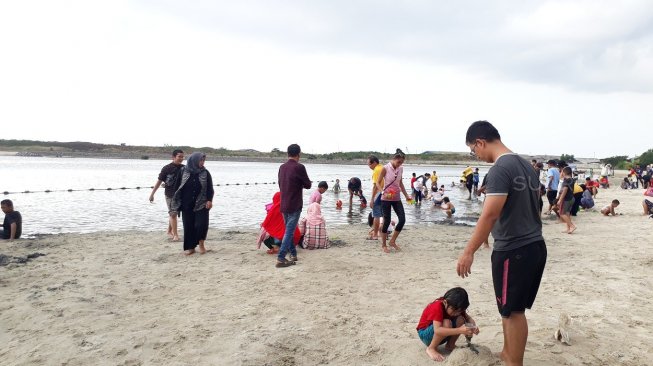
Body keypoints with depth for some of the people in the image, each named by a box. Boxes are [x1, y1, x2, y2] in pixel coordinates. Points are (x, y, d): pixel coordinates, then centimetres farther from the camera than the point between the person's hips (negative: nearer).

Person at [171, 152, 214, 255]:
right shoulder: (184, 172, 1)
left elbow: (210, 188, -2)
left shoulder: (205, 173, 0)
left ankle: (201, 244, 13)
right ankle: (190, 247, 16)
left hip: (201, 204, -1)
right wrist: (178, 202, 4)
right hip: (187, 205, 1)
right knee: (188, 226, 4)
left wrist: (209, 200, -15)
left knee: (202, 224, -10)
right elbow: (178, 187, 5)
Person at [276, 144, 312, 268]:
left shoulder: (282, 167, 6)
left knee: (289, 230, 18)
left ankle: (293, 254, 26)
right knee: (289, 232, -4)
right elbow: (308, 185, -6)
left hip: (284, 205, 7)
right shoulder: (299, 167, -14)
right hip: (294, 205, -7)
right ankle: (281, 259, -6)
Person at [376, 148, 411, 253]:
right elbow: (378, 183, -7)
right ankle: (383, 244, 14)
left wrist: (406, 195, 15)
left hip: (397, 198, 5)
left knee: (402, 219, -2)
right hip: (386, 199, -5)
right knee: (387, 221, -2)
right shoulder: (385, 168, -11)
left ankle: (392, 241, 15)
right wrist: (383, 193, -22)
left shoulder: (401, 169, 5)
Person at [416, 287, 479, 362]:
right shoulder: (437, 307, -32)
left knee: (460, 320, -16)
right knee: (447, 323, -34)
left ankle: (450, 345, 2)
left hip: (440, 335, 7)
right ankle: (431, 348, -16)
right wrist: (459, 330, -50)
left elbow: (468, 318, -5)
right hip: (425, 334, -7)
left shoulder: (456, 307, -10)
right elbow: (437, 330, -42)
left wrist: (473, 327, -29)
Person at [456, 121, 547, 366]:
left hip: (513, 251, -9)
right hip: (535, 246, 9)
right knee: (510, 308, 20)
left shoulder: (500, 169, -17)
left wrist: (468, 251, -22)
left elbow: (489, 215, -24)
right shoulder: (526, 165, 11)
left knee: (513, 311, 4)